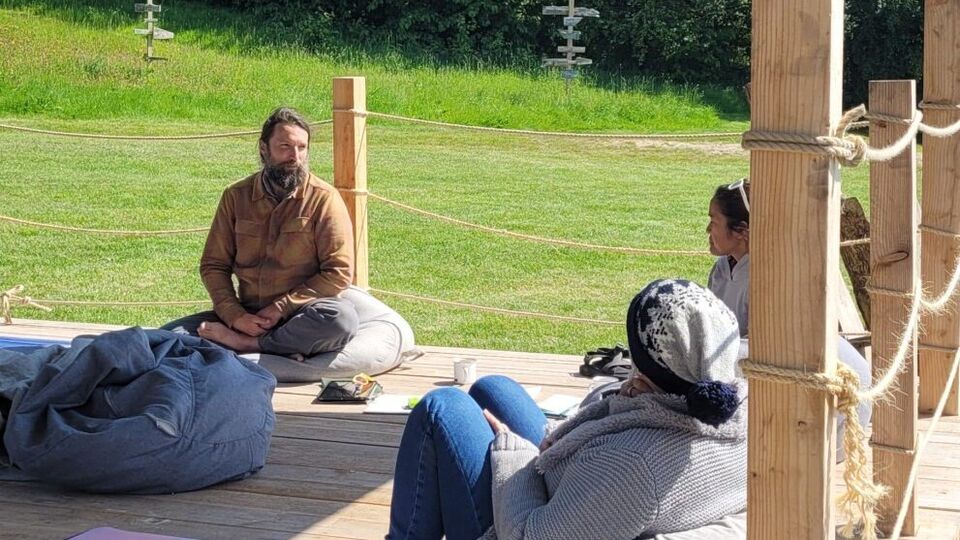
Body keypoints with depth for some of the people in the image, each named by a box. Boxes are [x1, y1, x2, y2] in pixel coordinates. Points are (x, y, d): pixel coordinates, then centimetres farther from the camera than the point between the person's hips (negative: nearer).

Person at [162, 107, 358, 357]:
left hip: (301, 316, -3)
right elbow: (214, 265, 7)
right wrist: (236, 316, -11)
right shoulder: (236, 197, 6)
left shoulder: (323, 198, -4)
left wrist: (281, 308, -14)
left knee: (342, 317, -37)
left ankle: (245, 343, -23)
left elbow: (338, 272, -8)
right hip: (248, 316, 3)